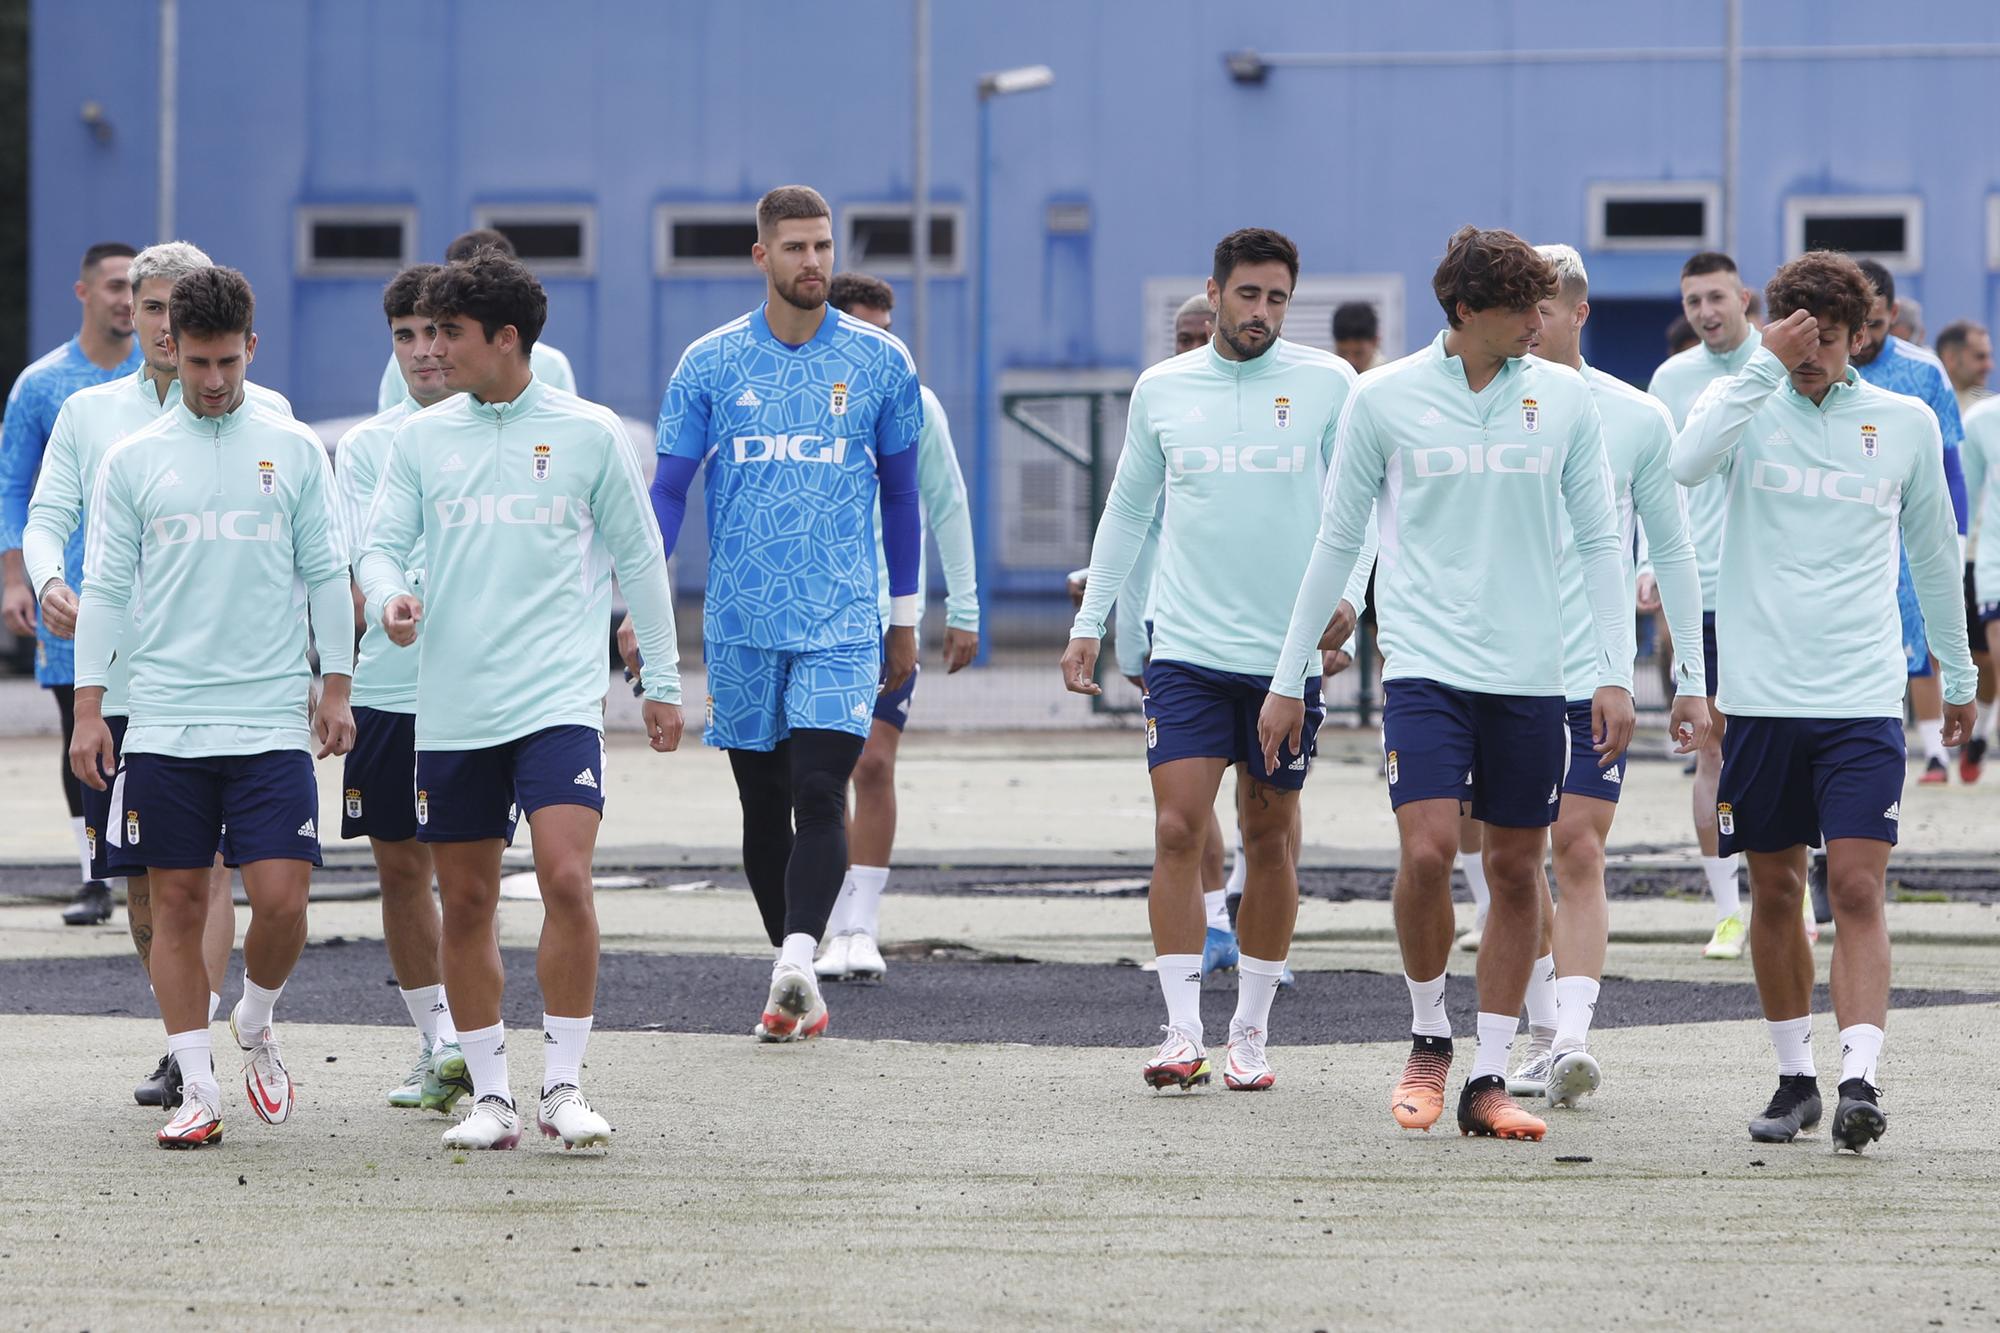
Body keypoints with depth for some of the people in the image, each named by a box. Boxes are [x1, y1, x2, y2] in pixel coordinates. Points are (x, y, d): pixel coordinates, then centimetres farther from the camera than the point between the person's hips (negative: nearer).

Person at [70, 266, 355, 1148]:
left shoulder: (294, 451, 6)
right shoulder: (131, 461, 5)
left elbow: (325, 575, 9)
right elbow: (104, 588, 6)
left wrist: (336, 689, 4)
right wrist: (87, 709, 1)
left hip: (271, 719, 0)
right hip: (164, 724, 0)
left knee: (281, 897, -9)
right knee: (177, 902, 2)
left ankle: (256, 1029, 19)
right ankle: (196, 1087, 8)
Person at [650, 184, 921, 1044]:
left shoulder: (880, 362, 4)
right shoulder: (711, 364, 3)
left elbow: (900, 492, 13)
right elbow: (668, 489, 5)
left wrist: (904, 618, 13)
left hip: (842, 621, -1)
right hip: (739, 621, 1)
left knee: (820, 795, -17)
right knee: (763, 806, 7)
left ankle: (794, 968, -25)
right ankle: (796, 983, 17)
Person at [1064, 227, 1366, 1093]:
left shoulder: (1326, 385, 0)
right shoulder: (1161, 389, 6)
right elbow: (1128, 508, 16)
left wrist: (1348, 593, -14)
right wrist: (1089, 621, 13)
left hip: (1288, 654, -1)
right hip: (1186, 649, 1)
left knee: (1269, 841, 5)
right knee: (1178, 832, -10)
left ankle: (1251, 1034, 15)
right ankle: (1182, 1033, -8)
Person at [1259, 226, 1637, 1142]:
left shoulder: (1564, 398, 4)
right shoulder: (1385, 398, 0)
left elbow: (1599, 540, 8)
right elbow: (1338, 541, 7)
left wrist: (1616, 673, -1)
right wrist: (1288, 678, 8)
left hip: (1530, 676, 2)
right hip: (1425, 662, -2)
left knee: (1516, 871, 3)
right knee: (1428, 853, -17)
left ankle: (1488, 1080, 11)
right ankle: (1428, 1040, 6)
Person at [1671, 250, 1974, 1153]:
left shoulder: (1907, 424, 6)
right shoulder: (1747, 404, 2)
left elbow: (1933, 552, 18)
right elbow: (1688, 462, -21)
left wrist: (1958, 672, 24)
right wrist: (1766, 366, -22)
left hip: (1863, 697, 0)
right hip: (1761, 694, 1)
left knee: (1857, 888, -11)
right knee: (1775, 892, 7)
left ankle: (1860, 1078, -17)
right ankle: (1794, 1076, 19)